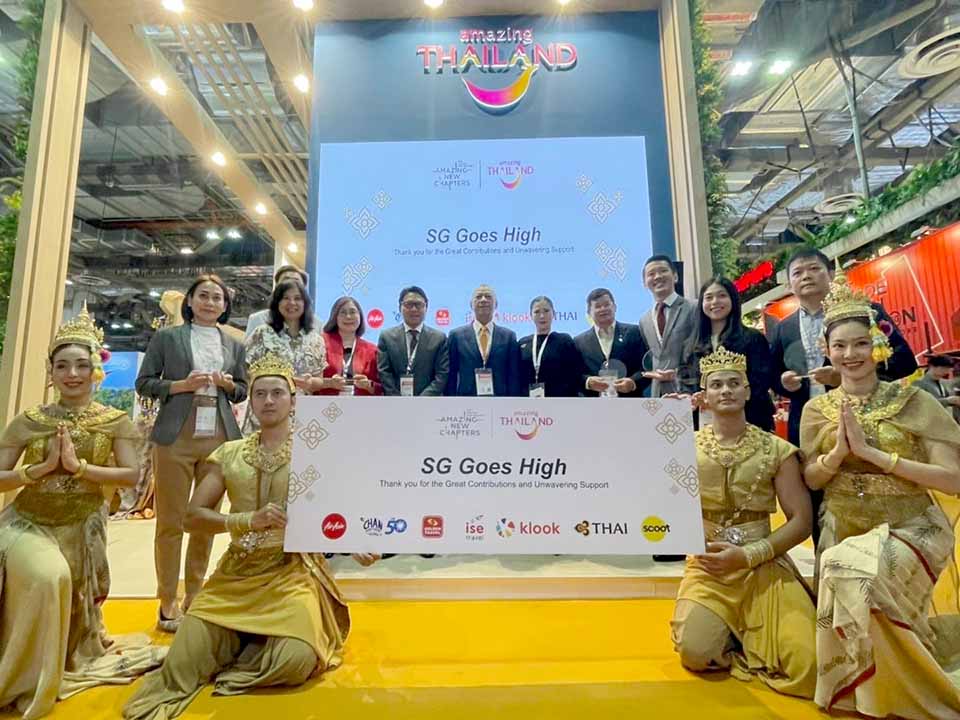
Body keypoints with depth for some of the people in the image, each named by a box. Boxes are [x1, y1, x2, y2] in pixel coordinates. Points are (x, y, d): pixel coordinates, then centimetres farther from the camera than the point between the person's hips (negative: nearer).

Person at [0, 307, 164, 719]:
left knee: (72, 600, 4)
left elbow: (132, 475, -13)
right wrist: (44, 466, -16)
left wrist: (78, 466, -20)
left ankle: (64, 664, 35)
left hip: (81, 529, 1)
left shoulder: (116, 422, -3)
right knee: (48, 578, -25)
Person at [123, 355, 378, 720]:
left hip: (293, 573, -2)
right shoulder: (229, 454, 6)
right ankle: (245, 644, 15)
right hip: (237, 573, 3)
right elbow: (193, 517, 2)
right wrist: (248, 520, -15)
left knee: (297, 659, -24)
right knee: (186, 658, -16)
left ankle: (240, 658, 8)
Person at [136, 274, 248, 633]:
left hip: (219, 438, 3)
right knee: (171, 521, 2)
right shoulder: (167, 337, 6)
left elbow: (243, 390, 18)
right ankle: (168, 603, 15)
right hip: (176, 438, -2)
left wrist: (227, 384, -3)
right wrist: (182, 384, -11)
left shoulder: (234, 345, 13)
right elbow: (144, 383, 4)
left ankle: (193, 597, 23)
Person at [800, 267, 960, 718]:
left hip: (911, 530, -4)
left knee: (852, 570, -29)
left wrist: (872, 453, -20)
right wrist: (838, 452, -18)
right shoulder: (817, 409, 2)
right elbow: (810, 481, 2)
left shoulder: (913, 402, -6)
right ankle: (868, 683, 21)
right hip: (844, 532, 4)